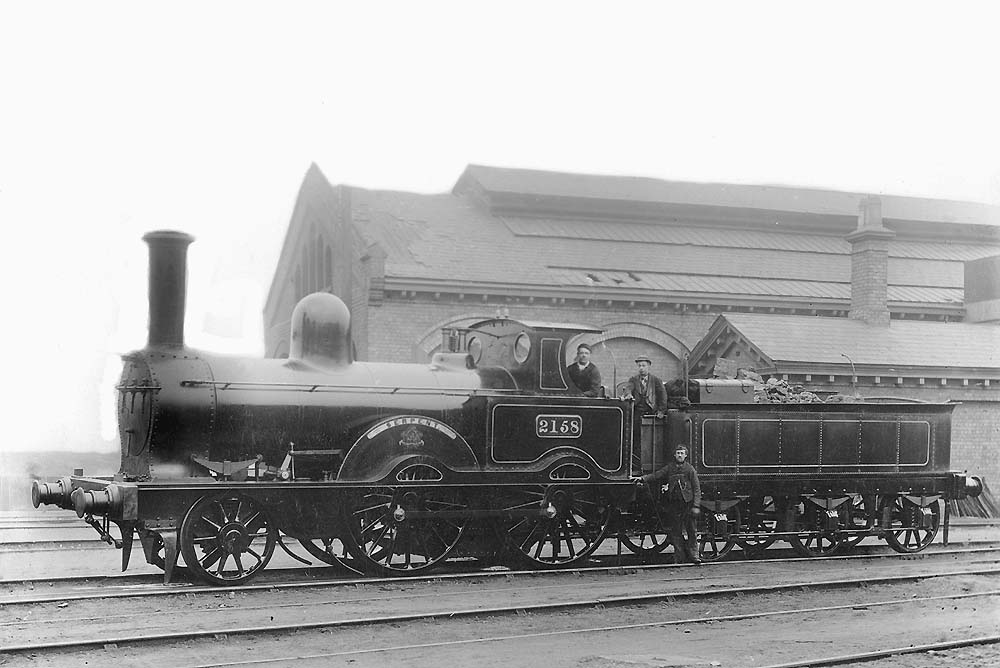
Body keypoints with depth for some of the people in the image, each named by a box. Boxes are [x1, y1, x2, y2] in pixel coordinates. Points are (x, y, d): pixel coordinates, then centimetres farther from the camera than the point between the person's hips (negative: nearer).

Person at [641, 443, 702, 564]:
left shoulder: (690, 469, 0)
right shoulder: (669, 468, 9)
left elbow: (697, 489, -2)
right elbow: (656, 475, 7)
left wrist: (696, 506, -9)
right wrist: (643, 478, -9)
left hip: (687, 503, -3)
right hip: (673, 503, 3)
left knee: (691, 531, -2)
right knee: (676, 532, 4)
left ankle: (693, 556, 6)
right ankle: (679, 558, 10)